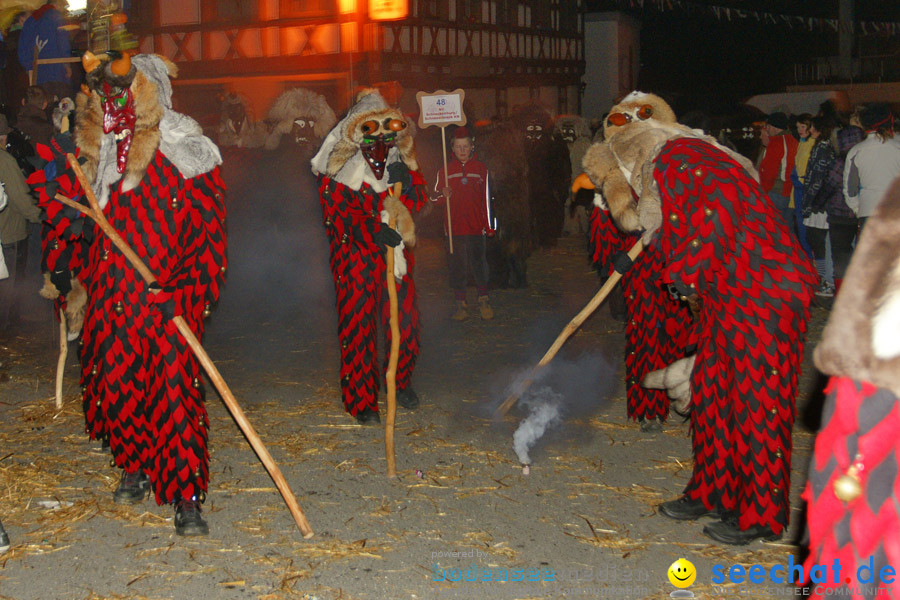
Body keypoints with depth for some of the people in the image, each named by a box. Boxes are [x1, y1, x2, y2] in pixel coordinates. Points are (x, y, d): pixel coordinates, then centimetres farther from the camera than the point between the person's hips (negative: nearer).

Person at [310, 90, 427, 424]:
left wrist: (405, 181, -14)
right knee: (358, 326, -4)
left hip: (394, 251, 4)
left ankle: (401, 382, 32)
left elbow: (419, 201, 9)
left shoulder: (400, 159, 7)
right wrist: (374, 231, -28)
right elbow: (336, 212, -15)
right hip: (354, 256, -4)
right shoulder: (336, 169, -8)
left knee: (405, 319, 7)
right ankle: (361, 400, 7)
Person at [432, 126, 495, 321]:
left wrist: (489, 226, 2)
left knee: (479, 264, -1)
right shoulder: (445, 171, 7)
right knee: (457, 266, 2)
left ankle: (484, 301, 12)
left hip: (476, 227, -1)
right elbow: (435, 198, 11)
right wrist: (442, 195, -13)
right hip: (454, 227, 1)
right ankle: (460, 304, 10)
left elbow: (486, 198, 6)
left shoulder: (481, 168, 6)